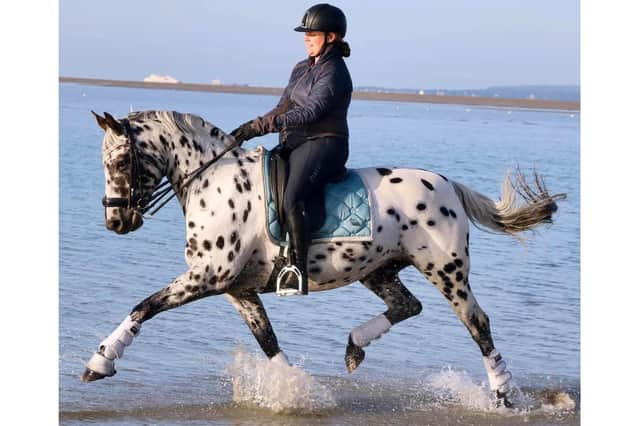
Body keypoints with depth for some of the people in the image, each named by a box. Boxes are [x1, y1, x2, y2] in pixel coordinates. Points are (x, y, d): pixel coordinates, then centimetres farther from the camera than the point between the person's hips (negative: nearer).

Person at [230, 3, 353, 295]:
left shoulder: (334, 73, -9)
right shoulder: (301, 69, 19)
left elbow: (312, 111, -21)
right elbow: (284, 108, 22)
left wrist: (267, 124, -29)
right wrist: (248, 130, 9)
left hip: (323, 144, -10)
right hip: (295, 145, 10)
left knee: (291, 200, -29)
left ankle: (297, 273, -33)